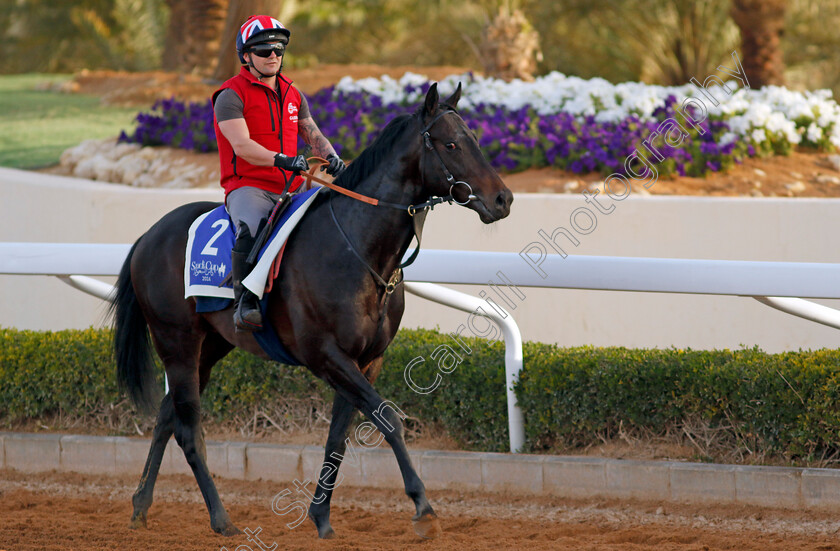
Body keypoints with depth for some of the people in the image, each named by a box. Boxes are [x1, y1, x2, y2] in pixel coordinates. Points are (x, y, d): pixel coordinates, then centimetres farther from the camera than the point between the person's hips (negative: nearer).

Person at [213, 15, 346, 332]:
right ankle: (245, 303, -36)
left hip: (290, 189, 7)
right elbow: (242, 145, -18)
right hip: (248, 187, -7)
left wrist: (330, 157, -9)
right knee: (251, 228, -37)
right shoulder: (232, 95, -5)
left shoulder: (293, 96, 18)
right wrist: (281, 159, -32)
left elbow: (313, 135, 15)